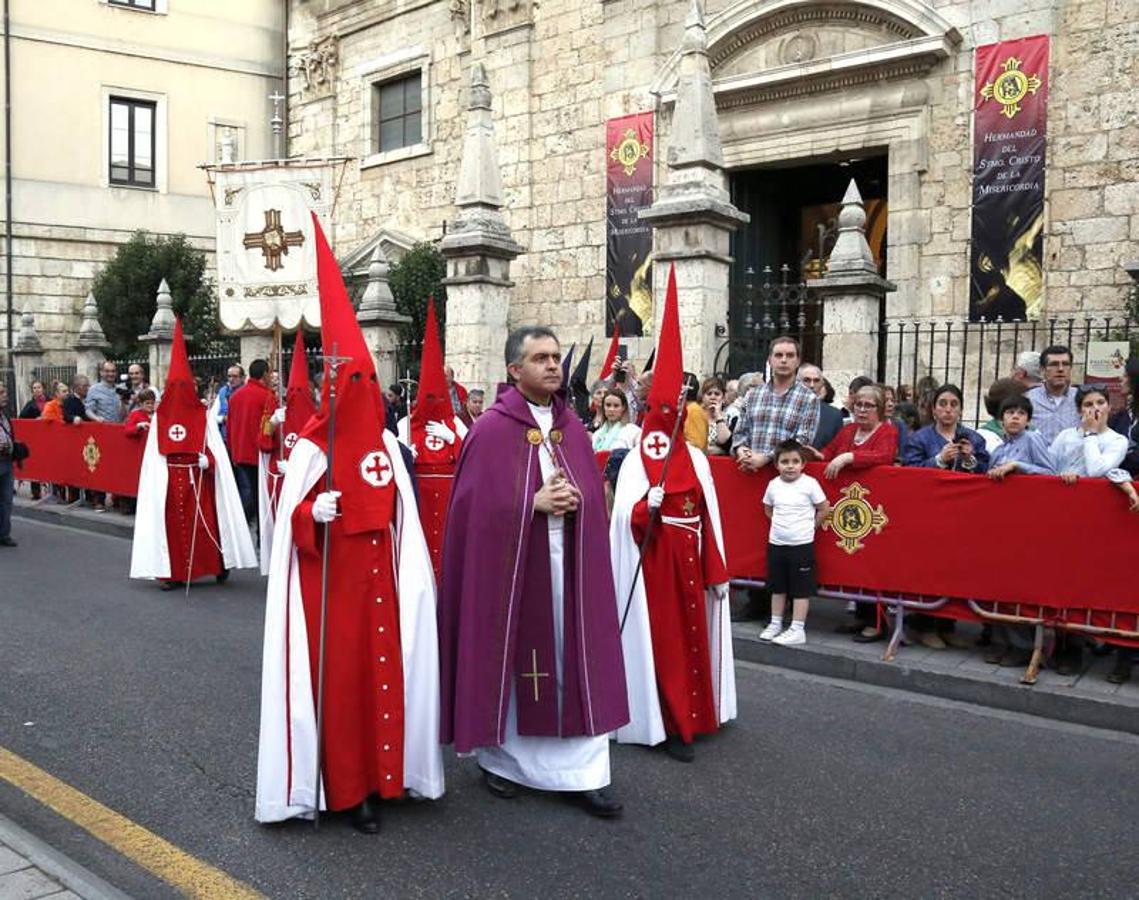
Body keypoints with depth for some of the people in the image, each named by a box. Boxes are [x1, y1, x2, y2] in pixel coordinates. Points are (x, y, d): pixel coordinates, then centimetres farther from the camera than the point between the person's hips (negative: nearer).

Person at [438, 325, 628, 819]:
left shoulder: (572, 426, 9)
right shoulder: (491, 430, -7)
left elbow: (595, 493, 11)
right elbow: (479, 504, -11)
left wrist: (576, 500, -10)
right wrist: (535, 503, -18)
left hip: (568, 564, 4)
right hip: (509, 562, -4)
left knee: (575, 663, 3)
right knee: (507, 661, 7)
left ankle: (585, 772, 9)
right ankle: (498, 758, 27)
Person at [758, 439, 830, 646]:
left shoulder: (809, 484, -10)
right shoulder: (773, 484, 2)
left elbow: (824, 509, -3)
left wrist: (810, 526, 1)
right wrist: (781, 524, 7)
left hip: (802, 544, -4)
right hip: (776, 543, 5)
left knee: (800, 589, 1)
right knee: (777, 587, 15)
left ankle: (797, 630, 6)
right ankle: (775, 624, 26)